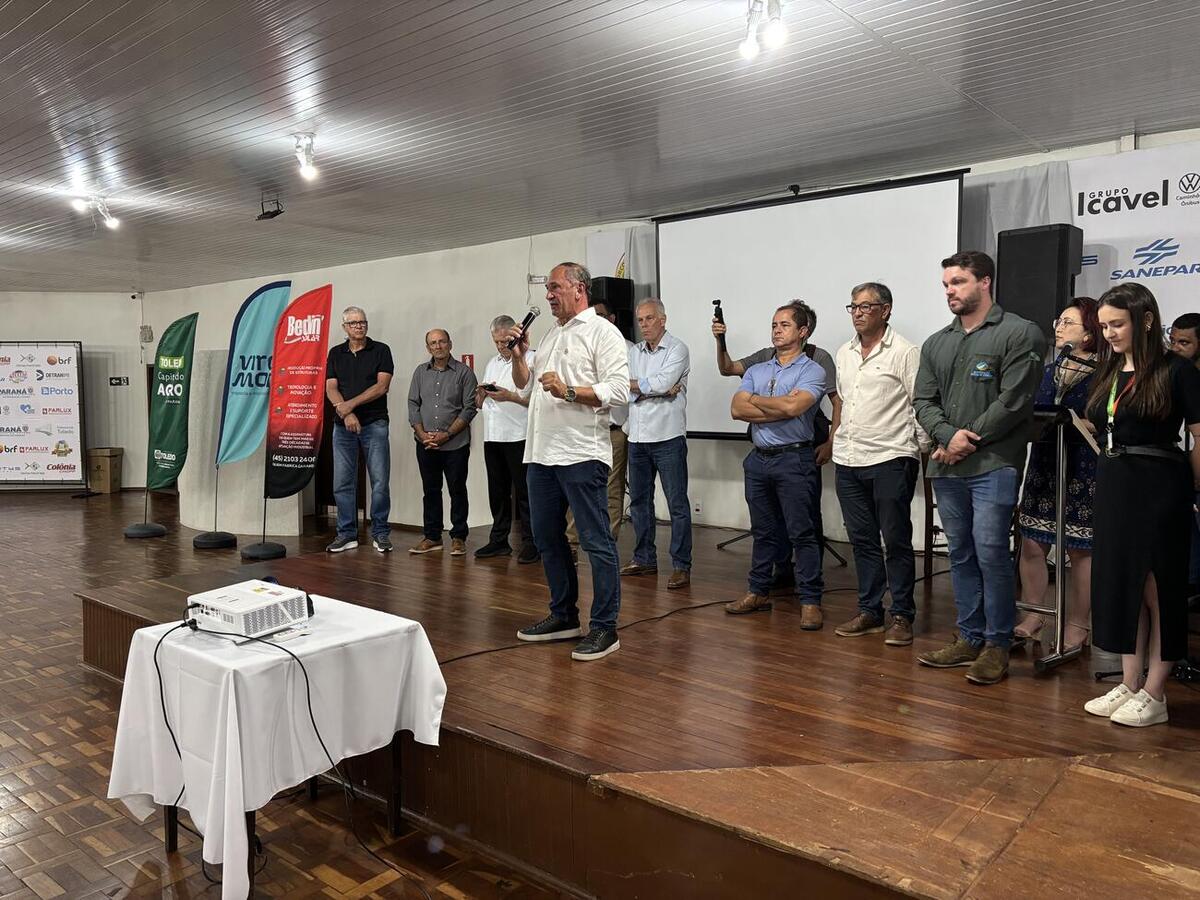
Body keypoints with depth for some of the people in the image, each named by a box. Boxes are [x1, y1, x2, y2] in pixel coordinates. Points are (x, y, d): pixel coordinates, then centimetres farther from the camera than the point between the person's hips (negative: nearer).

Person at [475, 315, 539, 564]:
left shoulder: (531, 360, -3)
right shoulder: (492, 363, 21)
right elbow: (479, 404, 23)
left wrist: (510, 396, -19)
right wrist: (482, 394, 2)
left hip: (518, 437, -7)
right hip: (492, 437, 7)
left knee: (524, 492, -4)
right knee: (497, 492, 12)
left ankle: (530, 543, 2)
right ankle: (499, 541, 21)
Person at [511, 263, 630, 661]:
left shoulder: (602, 332, -4)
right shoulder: (551, 336, 20)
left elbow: (619, 390, -16)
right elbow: (525, 388, 25)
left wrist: (569, 391, -20)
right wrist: (518, 356, 10)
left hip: (581, 455, -9)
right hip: (542, 453, 9)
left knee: (596, 542, -3)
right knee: (547, 538, 15)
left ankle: (604, 628, 4)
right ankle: (563, 616, 28)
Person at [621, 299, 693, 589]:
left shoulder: (677, 349, -3)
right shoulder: (633, 352, 13)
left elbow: (664, 382, -18)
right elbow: (623, 387, -1)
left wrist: (635, 385, -4)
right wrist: (659, 389, -13)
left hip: (667, 437, -6)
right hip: (637, 437, 7)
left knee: (677, 504, -3)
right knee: (639, 501, 13)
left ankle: (681, 566, 2)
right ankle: (644, 559, 25)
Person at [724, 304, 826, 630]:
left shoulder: (811, 371, -2)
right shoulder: (756, 371, 14)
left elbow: (794, 406, -20)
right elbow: (736, 409, -1)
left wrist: (755, 400, -4)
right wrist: (780, 408, -10)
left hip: (794, 459, -5)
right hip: (759, 458, 5)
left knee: (802, 533, -3)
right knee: (763, 531, 13)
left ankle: (810, 601, 3)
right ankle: (758, 593, 23)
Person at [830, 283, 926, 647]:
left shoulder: (904, 352, -6)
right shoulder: (844, 354, 14)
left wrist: (923, 447, -10)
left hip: (890, 459, -6)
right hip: (848, 460, 7)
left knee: (896, 540, 1)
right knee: (862, 540, 11)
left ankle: (901, 616, 10)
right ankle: (870, 611, 21)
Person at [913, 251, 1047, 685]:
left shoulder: (1020, 334, -2)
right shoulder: (936, 343, 16)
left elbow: (1014, 400, -10)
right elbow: (924, 401, 10)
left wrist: (969, 441, -9)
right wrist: (948, 435, -9)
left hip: (994, 464, -6)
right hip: (947, 467, 6)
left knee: (990, 552, -8)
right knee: (961, 554, 11)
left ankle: (997, 645, 5)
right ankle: (969, 637, 21)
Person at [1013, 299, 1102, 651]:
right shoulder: (1049, 371, 13)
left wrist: (1076, 423, -22)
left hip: (1082, 472, -6)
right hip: (1043, 466, 6)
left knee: (1080, 550, 4)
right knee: (1032, 544, 7)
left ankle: (1078, 625, 17)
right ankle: (1034, 616, 20)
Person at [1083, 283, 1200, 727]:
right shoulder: (1107, 373, 10)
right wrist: (1115, 467, 9)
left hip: (1158, 489, -7)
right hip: (1113, 487, 7)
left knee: (1157, 590, 2)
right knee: (1120, 585, 11)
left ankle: (1154, 695, 12)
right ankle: (1129, 685, 22)